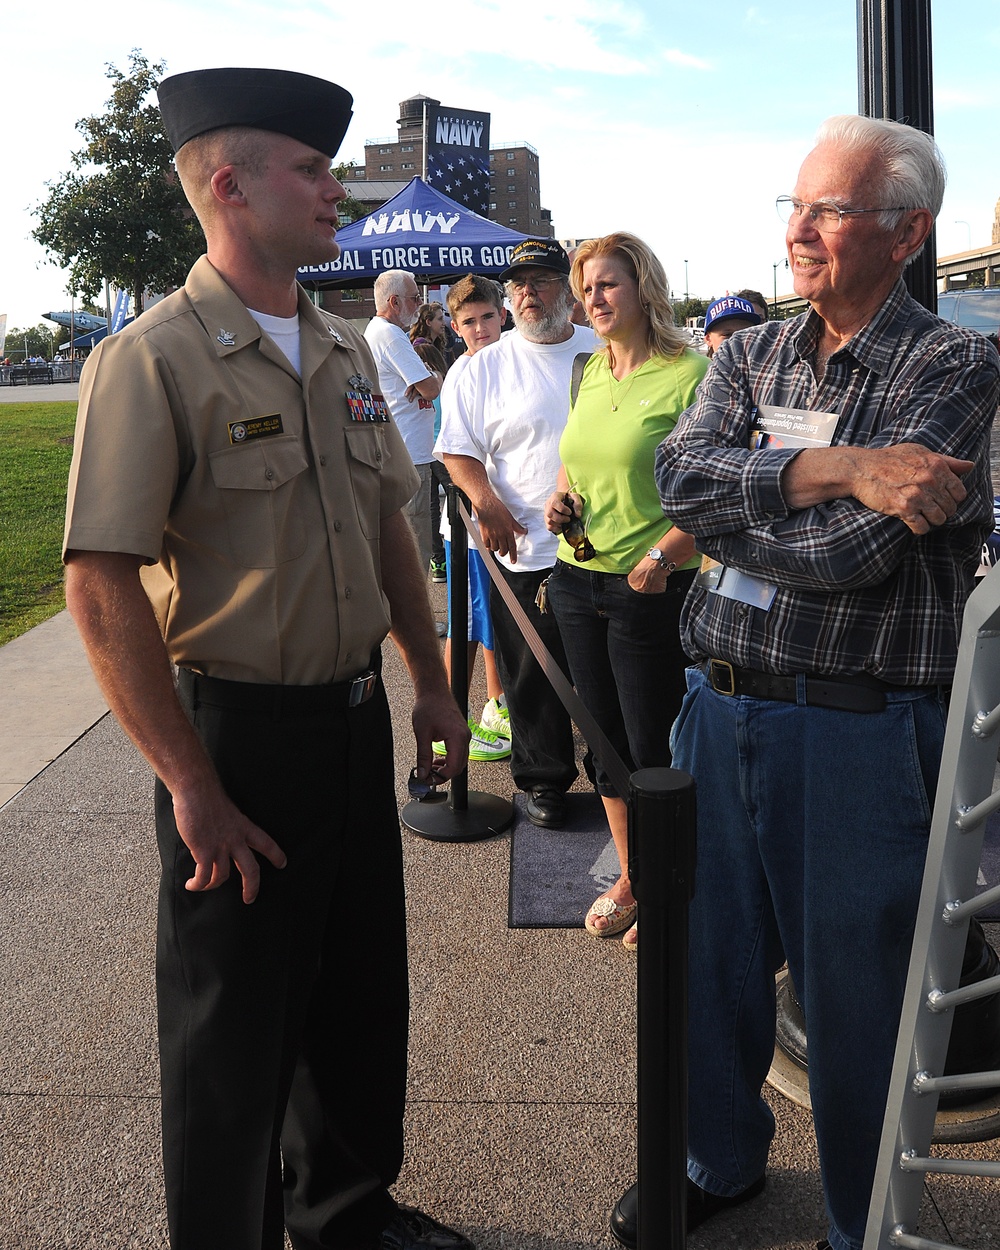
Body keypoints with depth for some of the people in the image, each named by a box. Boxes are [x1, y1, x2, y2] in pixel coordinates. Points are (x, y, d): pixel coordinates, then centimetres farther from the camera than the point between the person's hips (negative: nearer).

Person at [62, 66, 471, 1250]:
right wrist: (193, 787, -20)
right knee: (234, 1032, 10)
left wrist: (431, 682, 13)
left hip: (356, 719, 7)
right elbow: (102, 587, -20)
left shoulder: (345, 351, 8)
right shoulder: (151, 361, -15)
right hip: (238, 734, -7)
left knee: (363, 994, 21)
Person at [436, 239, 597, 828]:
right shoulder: (487, 366, 5)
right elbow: (458, 449, 3)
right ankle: (545, 780, 23)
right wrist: (486, 501, -14)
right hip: (523, 550, -1)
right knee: (532, 676, 6)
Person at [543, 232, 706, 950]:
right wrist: (561, 498, 3)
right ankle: (629, 877, 33)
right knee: (606, 740, 16)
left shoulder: (689, 374, -11)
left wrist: (663, 553, -25)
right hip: (578, 580, 7)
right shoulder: (587, 375, 10)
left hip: (654, 589, -7)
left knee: (654, 750, 4)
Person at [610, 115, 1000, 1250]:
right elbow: (682, 473, -10)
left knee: (852, 1001, 10)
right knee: (710, 957, 19)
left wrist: (726, 511, -7)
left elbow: (850, 554, -20)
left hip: (858, 737, -5)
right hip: (720, 713, 5)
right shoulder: (748, 356, 10)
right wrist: (838, 469, -21)